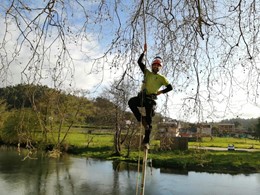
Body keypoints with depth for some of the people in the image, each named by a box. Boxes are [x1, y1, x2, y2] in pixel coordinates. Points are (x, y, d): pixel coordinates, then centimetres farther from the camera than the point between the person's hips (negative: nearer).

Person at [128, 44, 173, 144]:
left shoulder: (161, 78, 10)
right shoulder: (147, 73, 16)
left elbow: (170, 87, 7)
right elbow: (139, 62, 11)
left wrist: (160, 92, -4)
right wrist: (144, 51, 6)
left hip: (151, 99, -2)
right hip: (142, 96, 2)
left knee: (148, 119, -2)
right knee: (131, 102, -29)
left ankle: (147, 138, 7)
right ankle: (141, 119, -15)